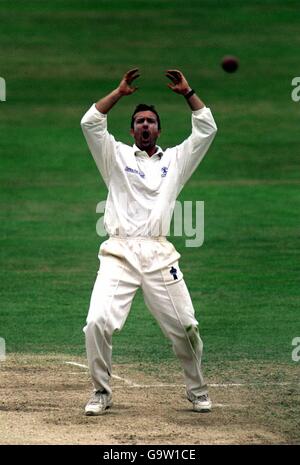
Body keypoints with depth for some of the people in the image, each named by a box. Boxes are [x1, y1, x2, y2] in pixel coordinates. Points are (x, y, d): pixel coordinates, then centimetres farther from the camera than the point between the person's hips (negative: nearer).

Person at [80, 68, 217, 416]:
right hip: (119, 254, -1)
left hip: (160, 256, 1)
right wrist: (120, 92, 1)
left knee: (185, 327, -2)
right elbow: (90, 123, 3)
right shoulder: (117, 158, 16)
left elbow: (206, 130, 11)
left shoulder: (175, 160, 20)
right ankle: (101, 393, -1)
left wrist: (187, 92, 7)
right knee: (98, 323, -18)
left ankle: (197, 392, 19)